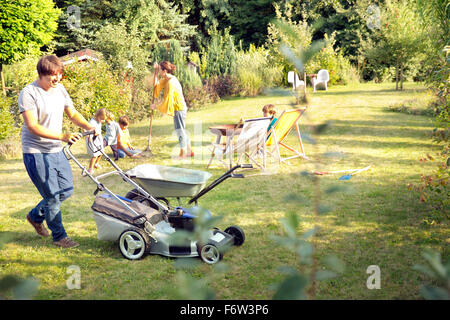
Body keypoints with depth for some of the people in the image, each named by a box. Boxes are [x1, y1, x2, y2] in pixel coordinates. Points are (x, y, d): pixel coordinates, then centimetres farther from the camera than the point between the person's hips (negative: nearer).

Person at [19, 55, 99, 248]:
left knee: (66, 190, 13)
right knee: (52, 196, -2)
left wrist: (89, 127, -8)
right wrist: (63, 136, -33)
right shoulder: (28, 93, -17)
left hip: (56, 150, 8)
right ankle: (59, 237, 15)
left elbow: (73, 114, 12)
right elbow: (32, 126, -24)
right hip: (36, 153, -7)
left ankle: (36, 216, 35)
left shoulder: (60, 89, 5)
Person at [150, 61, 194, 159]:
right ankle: (189, 151, 25)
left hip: (179, 109, -10)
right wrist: (156, 72, 10)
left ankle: (182, 153, 6)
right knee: (181, 130, 17)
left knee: (180, 130, -2)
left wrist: (156, 106, -9)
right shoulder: (167, 79, 8)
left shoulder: (170, 83, -21)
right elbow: (158, 84, 21)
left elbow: (167, 100, -20)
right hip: (179, 108, 10)